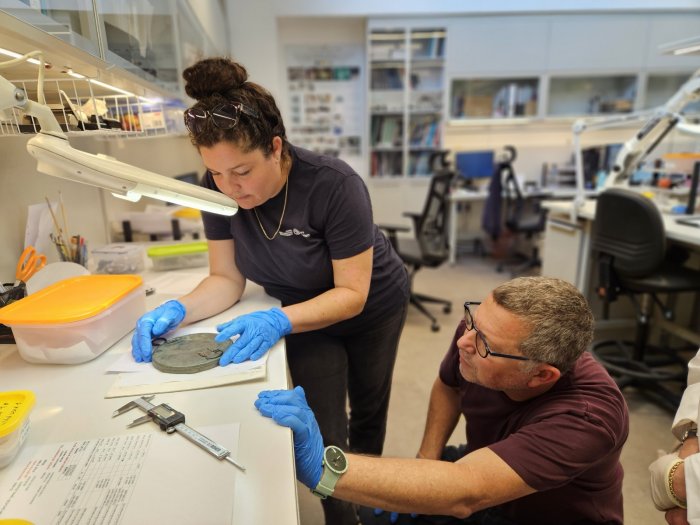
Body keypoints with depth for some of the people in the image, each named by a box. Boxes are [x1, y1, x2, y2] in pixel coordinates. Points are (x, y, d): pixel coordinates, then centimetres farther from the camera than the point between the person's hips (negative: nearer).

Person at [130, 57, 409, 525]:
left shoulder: (334, 185, -33)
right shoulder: (219, 189, -20)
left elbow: (352, 294, -29)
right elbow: (227, 279, -12)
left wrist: (279, 322, -42)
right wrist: (178, 310, -30)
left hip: (372, 307, -1)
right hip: (305, 312, 2)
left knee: (368, 413, 21)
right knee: (325, 437, 4)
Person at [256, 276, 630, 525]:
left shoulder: (587, 415, -37)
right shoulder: (480, 330, -22)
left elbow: (463, 494, -47)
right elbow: (448, 387, 0)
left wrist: (323, 466, -54)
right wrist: (425, 464, -7)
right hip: (480, 467, 5)